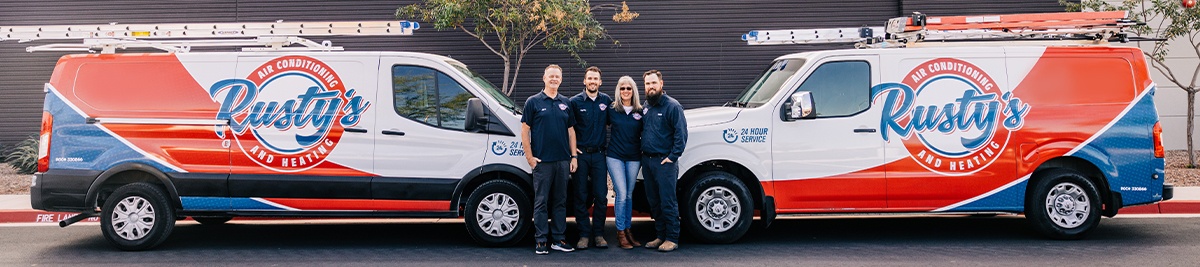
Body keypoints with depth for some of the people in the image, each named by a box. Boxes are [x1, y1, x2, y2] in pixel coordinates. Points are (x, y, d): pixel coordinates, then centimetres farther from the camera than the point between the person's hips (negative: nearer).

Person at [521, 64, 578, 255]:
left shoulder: (565, 103, 12)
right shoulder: (533, 102, 0)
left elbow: (571, 131, 15)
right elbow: (525, 130, -1)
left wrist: (573, 156, 8)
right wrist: (529, 156, -8)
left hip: (563, 161, 4)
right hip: (542, 161, -4)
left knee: (560, 202, 9)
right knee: (541, 202, -1)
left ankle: (559, 240, 16)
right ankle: (540, 241, 4)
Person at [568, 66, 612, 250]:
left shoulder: (606, 101, 5)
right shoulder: (575, 101, -1)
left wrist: (609, 142, 9)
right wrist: (572, 147, -3)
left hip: (599, 154, 2)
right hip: (580, 154, -2)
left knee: (601, 196, 0)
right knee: (581, 196, 2)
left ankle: (598, 234, 10)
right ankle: (584, 234, 10)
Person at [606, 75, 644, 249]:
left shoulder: (640, 111, 3)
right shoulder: (611, 110, -1)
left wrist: (644, 151, 2)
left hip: (634, 158, 2)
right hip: (615, 157, -2)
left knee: (629, 195, 9)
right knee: (621, 194, -8)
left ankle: (627, 230, 19)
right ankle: (620, 233, 1)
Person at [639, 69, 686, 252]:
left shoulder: (672, 106, -8)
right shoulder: (645, 106, 14)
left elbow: (681, 134, -11)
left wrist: (672, 157, -15)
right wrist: (642, 151, 12)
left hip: (664, 162, -7)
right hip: (647, 160, 7)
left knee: (668, 202, -5)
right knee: (654, 202, 12)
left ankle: (672, 239, 1)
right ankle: (660, 236, 21)